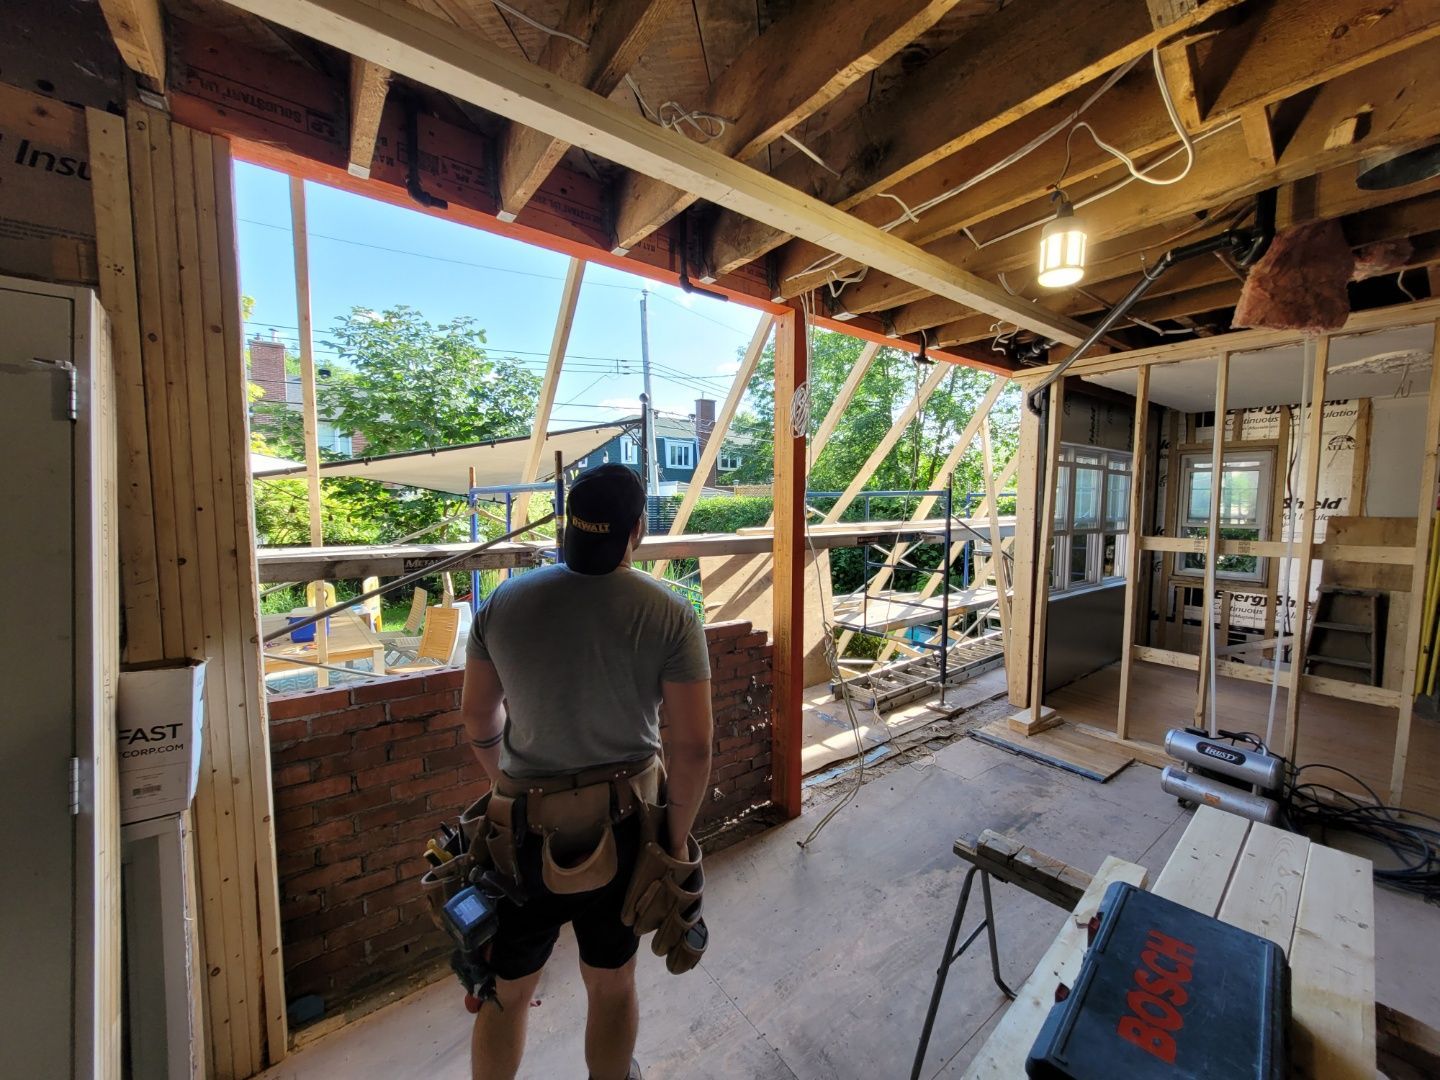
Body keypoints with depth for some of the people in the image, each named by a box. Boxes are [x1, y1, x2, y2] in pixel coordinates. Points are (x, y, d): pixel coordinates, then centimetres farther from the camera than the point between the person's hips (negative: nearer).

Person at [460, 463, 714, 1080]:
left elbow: (478, 717, 2)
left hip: (523, 826, 2)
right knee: (613, 985, 25)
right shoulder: (668, 614, -17)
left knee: (507, 993, 25)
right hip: (623, 825, -1)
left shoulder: (504, 603, -10)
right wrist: (678, 836, 0)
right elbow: (692, 744, -16)